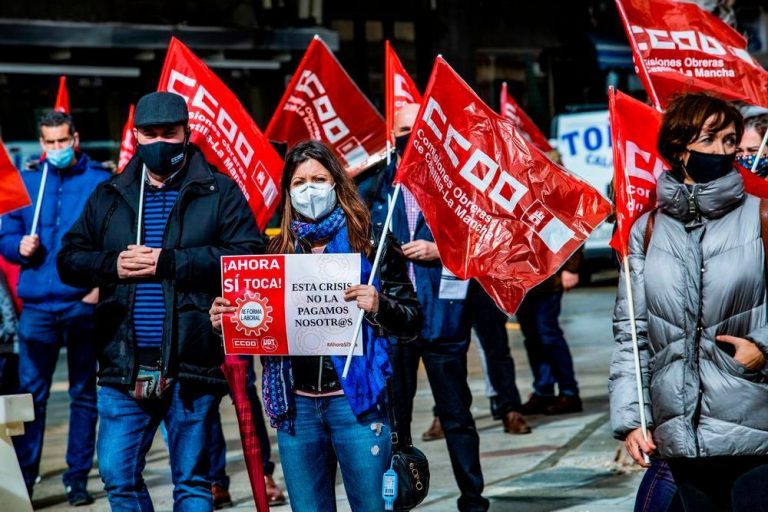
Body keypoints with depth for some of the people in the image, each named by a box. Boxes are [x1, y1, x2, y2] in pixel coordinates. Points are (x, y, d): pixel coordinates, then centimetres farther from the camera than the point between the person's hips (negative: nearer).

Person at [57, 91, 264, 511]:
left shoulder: (218, 193, 3)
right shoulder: (109, 197, 14)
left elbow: (247, 255, -11)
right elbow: (69, 261, 12)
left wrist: (170, 261, -16)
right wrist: (112, 264, -9)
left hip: (192, 366, -3)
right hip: (124, 366, 3)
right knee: (118, 475, 3)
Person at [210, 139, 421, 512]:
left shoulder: (370, 242, 1)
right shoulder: (278, 250, 11)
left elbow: (411, 321, 0)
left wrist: (378, 306, -19)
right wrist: (225, 320, -2)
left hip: (355, 397, -3)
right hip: (296, 403, 4)